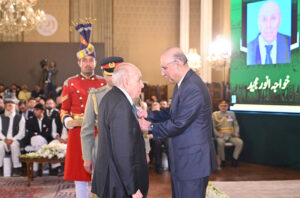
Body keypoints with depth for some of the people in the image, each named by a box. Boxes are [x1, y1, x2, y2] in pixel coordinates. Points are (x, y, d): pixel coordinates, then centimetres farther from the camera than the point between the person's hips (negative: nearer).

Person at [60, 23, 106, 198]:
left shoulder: (104, 83, 7)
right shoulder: (70, 83, 5)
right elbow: (64, 110, 8)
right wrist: (69, 121, -12)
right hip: (78, 134, 0)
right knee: (80, 177, 6)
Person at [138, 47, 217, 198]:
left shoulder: (193, 88, -24)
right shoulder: (182, 84, 10)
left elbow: (178, 124, -24)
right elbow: (173, 113, 17)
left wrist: (150, 127, -12)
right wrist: (148, 114, 5)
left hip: (193, 162, -10)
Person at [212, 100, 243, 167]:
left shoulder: (231, 113, 17)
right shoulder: (215, 114, 7)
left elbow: (236, 124, 17)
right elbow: (213, 127, 2)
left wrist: (236, 132, -2)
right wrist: (218, 134, -14)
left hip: (231, 135, 3)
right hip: (221, 136, -3)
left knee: (240, 142, -25)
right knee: (220, 143, -37)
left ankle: (235, 159, -6)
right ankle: (222, 160, -16)